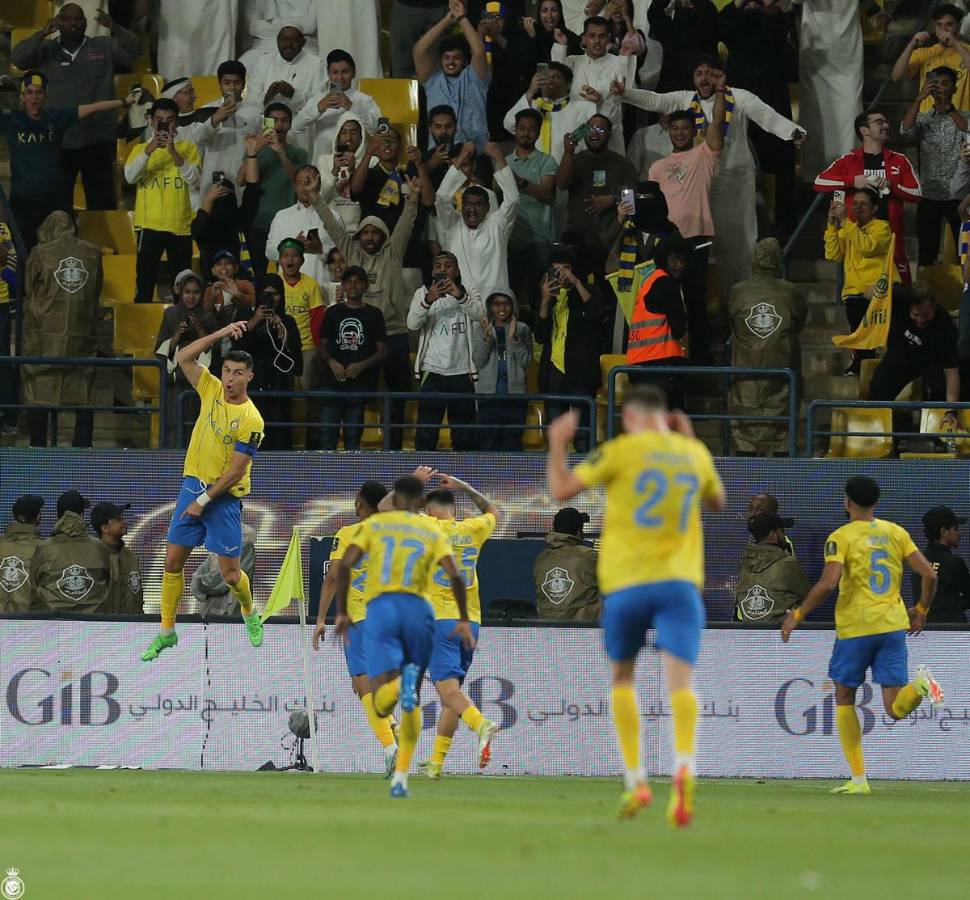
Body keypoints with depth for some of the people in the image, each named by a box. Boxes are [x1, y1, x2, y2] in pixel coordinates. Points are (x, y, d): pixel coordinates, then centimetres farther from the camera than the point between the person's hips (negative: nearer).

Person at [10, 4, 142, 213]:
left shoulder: (104, 47, 5)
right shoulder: (46, 50, 4)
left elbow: (134, 49, -7)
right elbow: (17, 58, -10)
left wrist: (115, 29, -26)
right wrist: (42, 34, -24)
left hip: (97, 141, 0)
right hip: (58, 141, 0)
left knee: (102, 201, 7)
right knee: (57, 203, 5)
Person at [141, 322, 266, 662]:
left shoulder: (251, 420, -19)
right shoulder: (212, 389, -1)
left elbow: (237, 471, -18)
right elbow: (184, 357, -3)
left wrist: (205, 500, -17)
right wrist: (222, 334, -11)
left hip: (224, 497, -5)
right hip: (193, 484, 5)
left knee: (230, 575, -1)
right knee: (173, 561, 3)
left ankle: (250, 615, 31)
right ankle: (167, 631, 14)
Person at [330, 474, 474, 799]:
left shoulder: (374, 524, 13)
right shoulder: (433, 532, 13)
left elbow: (344, 565, 1)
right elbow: (454, 576, -1)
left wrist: (341, 612, 8)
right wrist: (464, 620, 7)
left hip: (380, 608, -1)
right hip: (417, 610, 1)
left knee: (382, 704, -9)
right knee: (413, 703, 16)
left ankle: (400, 684, -45)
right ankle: (400, 778, 9)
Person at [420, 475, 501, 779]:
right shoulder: (473, 529, 10)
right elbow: (493, 512, 33)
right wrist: (462, 487, 31)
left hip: (440, 620, -5)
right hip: (471, 620, 5)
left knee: (448, 688, -14)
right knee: (451, 690, 12)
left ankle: (481, 724, -42)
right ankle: (436, 762, 16)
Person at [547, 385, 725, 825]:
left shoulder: (621, 451, 0)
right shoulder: (695, 454, 12)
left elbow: (561, 490, 0)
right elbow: (717, 501, 32)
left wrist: (557, 444, 15)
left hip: (626, 581, -2)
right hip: (680, 579, 2)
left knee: (622, 676, 17)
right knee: (679, 678, -11)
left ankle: (635, 781, 9)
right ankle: (684, 764, -38)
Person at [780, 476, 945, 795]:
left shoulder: (841, 537, -5)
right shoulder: (896, 533, 9)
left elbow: (827, 583, -18)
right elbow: (929, 574, 5)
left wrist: (797, 616, -6)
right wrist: (921, 610, 21)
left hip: (855, 626, -3)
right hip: (893, 625, 3)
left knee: (844, 700, 14)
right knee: (895, 708, 2)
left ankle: (859, 779, 9)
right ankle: (919, 684, -33)